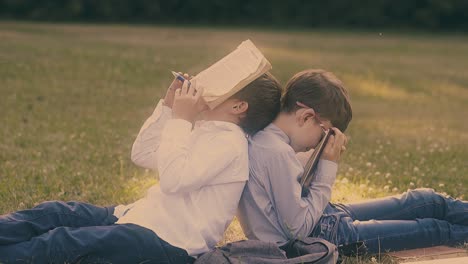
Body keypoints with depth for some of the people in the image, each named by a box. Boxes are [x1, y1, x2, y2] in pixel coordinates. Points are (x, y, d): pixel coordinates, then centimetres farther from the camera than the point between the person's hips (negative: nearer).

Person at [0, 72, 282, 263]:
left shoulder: (229, 142, -14)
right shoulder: (205, 129, 17)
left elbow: (173, 179, -26)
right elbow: (142, 155, 18)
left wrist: (180, 120, -17)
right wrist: (167, 107, 8)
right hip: (140, 215, 10)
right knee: (51, 213, -4)